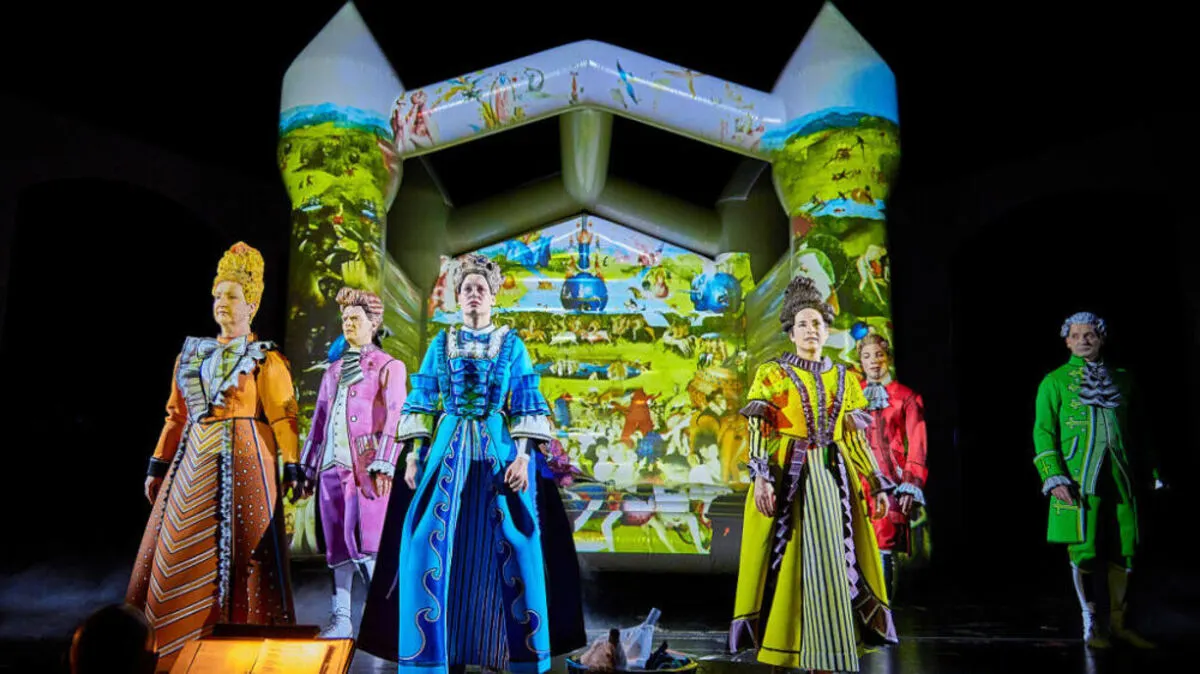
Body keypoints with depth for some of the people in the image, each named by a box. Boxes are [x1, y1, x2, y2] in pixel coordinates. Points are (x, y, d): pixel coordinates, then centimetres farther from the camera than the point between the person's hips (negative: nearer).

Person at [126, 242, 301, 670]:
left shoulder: (266, 359, -1)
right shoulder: (192, 354, 13)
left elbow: (283, 417, -6)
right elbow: (177, 416, 15)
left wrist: (292, 467, -14)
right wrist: (158, 467, 12)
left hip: (243, 464, -5)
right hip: (194, 466, 5)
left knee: (242, 554, -2)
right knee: (179, 557, 8)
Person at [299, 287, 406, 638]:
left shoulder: (389, 367, 4)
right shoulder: (333, 371, 21)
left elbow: (393, 419, -5)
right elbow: (319, 421, 21)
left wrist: (384, 465, -15)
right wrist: (309, 468, 17)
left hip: (367, 466, -6)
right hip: (333, 465, 6)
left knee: (370, 545, -10)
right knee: (337, 545, 7)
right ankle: (340, 619, 13)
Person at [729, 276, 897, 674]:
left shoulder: (844, 378, 12)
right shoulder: (772, 374, 1)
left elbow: (855, 438, 13)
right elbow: (759, 431, -6)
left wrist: (877, 484, 9)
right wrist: (762, 476, -19)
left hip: (832, 478, 4)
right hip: (787, 476, -3)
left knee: (830, 561, 3)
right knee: (785, 560, -2)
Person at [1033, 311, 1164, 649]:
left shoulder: (1121, 379, 14)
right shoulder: (1055, 381, 4)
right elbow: (1043, 432, -2)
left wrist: (1152, 473, 12)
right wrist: (1054, 478, -12)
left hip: (1119, 478, 3)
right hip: (1078, 479, -3)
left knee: (1125, 551, 4)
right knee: (1084, 552, -2)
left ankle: (1118, 624, 17)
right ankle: (1090, 626, 10)